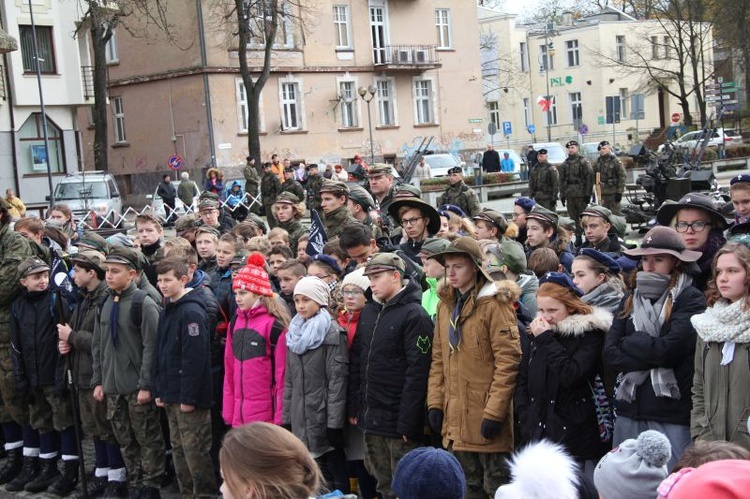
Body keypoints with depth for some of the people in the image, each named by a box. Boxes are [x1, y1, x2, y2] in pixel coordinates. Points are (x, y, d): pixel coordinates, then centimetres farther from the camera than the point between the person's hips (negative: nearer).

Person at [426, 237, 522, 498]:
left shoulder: (494, 303, -10)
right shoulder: (445, 305, 12)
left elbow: (508, 360, -15)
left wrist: (494, 411, -18)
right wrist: (435, 403, 6)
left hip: (486, 416, -7)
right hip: (455, 417, 7)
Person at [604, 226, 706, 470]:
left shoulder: (691, 300, -4)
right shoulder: (631, 299, 11)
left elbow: (668, 349, -17)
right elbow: (609, 355, 1)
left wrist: (628, 343, -3)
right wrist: (652, 354, -12)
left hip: (672, 415, -5)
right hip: (629, 412, 5)